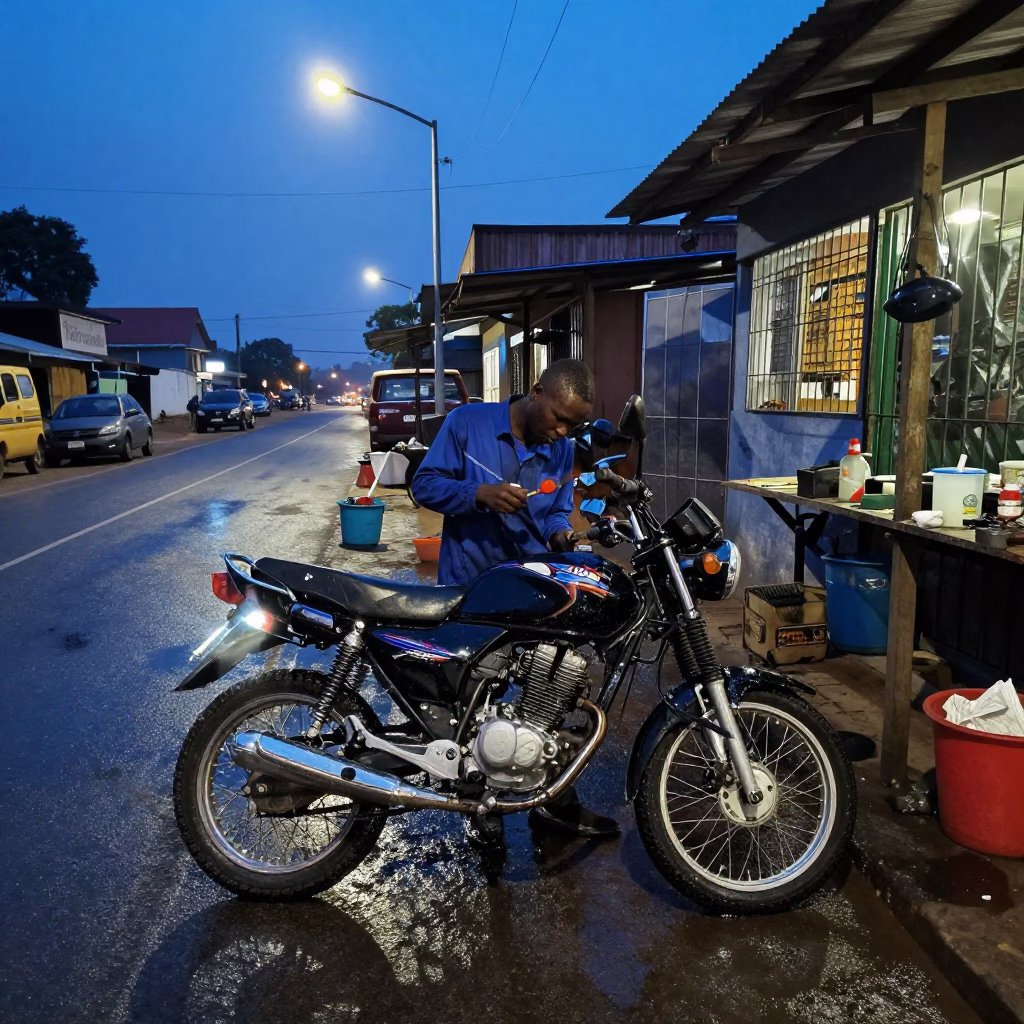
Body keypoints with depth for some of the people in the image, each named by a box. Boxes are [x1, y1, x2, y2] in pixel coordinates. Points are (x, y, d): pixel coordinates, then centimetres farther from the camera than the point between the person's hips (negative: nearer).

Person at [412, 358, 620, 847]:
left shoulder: (561, 449, 6)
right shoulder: (468, 422, -8)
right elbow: (424, 483, -8)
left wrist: (559, 532, -8)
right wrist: (479, 493, -24)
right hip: (469, 587, -3)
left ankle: (555, 799, 25)